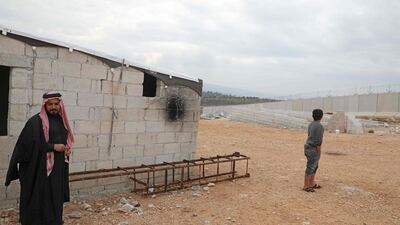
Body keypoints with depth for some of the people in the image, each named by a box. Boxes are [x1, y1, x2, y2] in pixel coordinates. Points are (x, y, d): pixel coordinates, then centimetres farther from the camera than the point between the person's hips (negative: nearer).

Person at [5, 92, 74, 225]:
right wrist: (53, 147, -19)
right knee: (40, 200, 1)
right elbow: (29, 144, -18)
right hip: (40, 169, -7)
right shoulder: (35, 122, -12)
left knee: (55, 199, 13)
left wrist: (67, 149, 2)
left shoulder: (61, 121, 10)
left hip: (58, 168, 7)